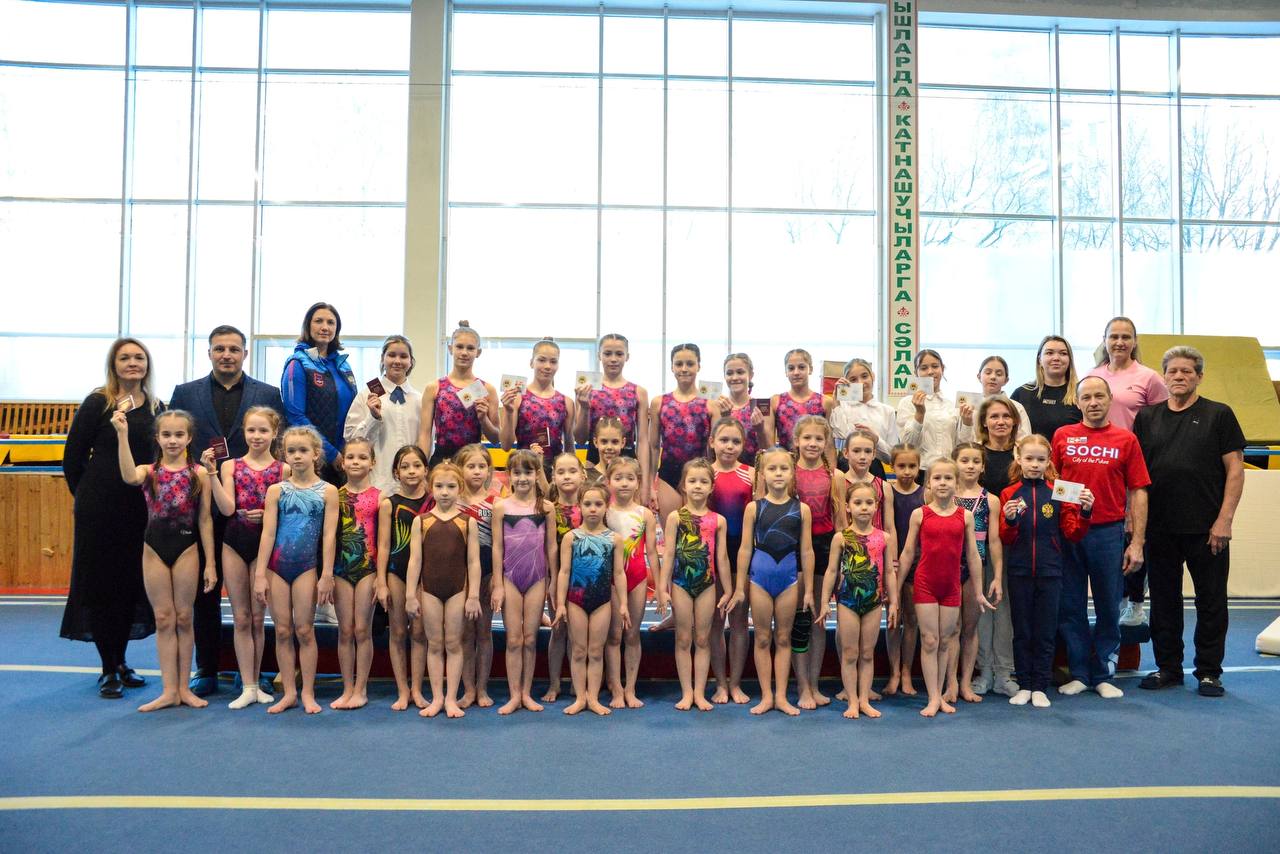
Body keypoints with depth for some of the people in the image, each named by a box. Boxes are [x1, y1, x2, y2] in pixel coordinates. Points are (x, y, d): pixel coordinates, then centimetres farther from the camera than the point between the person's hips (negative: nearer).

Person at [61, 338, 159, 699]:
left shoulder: (156, 407, 8)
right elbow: (73, 456, -2)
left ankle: (121, 661, 23)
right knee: (101, 584, 1)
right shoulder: (97, 404, -5)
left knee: (133, 584, 8)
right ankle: (108, 669, 10)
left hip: (141, 510, 4)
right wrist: (86, 496, 3)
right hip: (101, 509, -4)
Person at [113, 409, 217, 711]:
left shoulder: (199, 474, -1)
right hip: (154, 548, 1)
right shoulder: (149, 471, 1)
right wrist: (123, 435, -30)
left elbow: (204, 520, -1)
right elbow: (129, 477, -25)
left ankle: (183, 687, 18)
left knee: (183, 618, 7)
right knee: (163, 619, 6)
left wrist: (210, 563, -2)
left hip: (186, 547, -1)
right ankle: (169, 690, 12)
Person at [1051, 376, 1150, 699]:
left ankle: (1103, 676, 19)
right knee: (1070, 607, 7)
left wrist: (1137, 542, -4)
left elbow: (1138, 492, 1)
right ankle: (1079, 674, 19)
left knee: (1108, 608, 7)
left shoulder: (1126, 440, 2)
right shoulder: (1062, 436, 4)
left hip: (1109, 533, -1)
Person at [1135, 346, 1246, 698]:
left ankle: (1208, 672, 17)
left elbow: (1235, 470, -3)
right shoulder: (1147, 417, 10)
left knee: (1211, 602, 5)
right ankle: (1167, 667, 22)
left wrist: (1224, 520, -11)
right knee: (1163, 600, 10)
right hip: (1158, 528, 3)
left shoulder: (1218, 415, 1)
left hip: (1206, 529, -3)